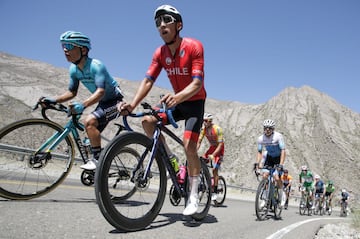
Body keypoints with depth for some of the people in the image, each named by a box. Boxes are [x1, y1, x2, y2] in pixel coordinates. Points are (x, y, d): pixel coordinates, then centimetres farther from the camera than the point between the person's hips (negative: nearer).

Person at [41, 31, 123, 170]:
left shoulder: (95, 66, -26)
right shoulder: (73, 69, -3)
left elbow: (101, 92, -37)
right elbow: (72, 92, 7)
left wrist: (83, 105, -50)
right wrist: (54, 100, -8)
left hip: (114, 100, -9)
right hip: (102, 103, 9)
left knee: (89, 121, -27)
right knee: (93, 134, 10)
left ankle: (98, 159, -18)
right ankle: (97, 161, 28)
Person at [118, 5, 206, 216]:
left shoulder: (194, 46, -21)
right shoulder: (160, 53, -5)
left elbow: (198, 83, -29)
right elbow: (148, 81, -13)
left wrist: (178, 96, -49)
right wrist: (132, 105, -29)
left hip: (195, 102, -5)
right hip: (176, 102, 5)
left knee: (189, 145, -20)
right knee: (148, 121, -16)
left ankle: (194, 195, -7)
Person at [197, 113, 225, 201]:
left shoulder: (217, 129, -26)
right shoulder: (203, 129, -9)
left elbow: (220, 144, -27)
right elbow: (199, 142, -7)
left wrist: (213, 155, -37)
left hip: (219, 149, -6)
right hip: (212, 147, 6)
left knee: (214, 169, -15)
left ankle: (215, 192, -8)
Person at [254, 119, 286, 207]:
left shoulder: (278, 136, -25)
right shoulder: (261, 138, -15)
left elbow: (283, 151, -27)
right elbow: (259, 152, -3)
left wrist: (281, 164, -36)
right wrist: (257, 163, -16)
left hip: (278, 157, -3)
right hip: (269, 157, 3)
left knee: (277, 178, -18)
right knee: (264, 175, -14)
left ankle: (281, 195, 9)